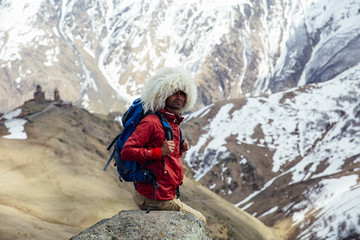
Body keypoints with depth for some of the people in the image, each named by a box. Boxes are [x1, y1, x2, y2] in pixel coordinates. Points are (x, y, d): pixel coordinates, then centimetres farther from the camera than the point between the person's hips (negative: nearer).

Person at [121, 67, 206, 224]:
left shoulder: (173, 123, 15)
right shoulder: (152, 122, -15)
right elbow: (126, 152, -22)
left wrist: (179, 150, 4)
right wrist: (160, 152, -25)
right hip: (155, 198, -10)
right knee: (199, 222, 2)